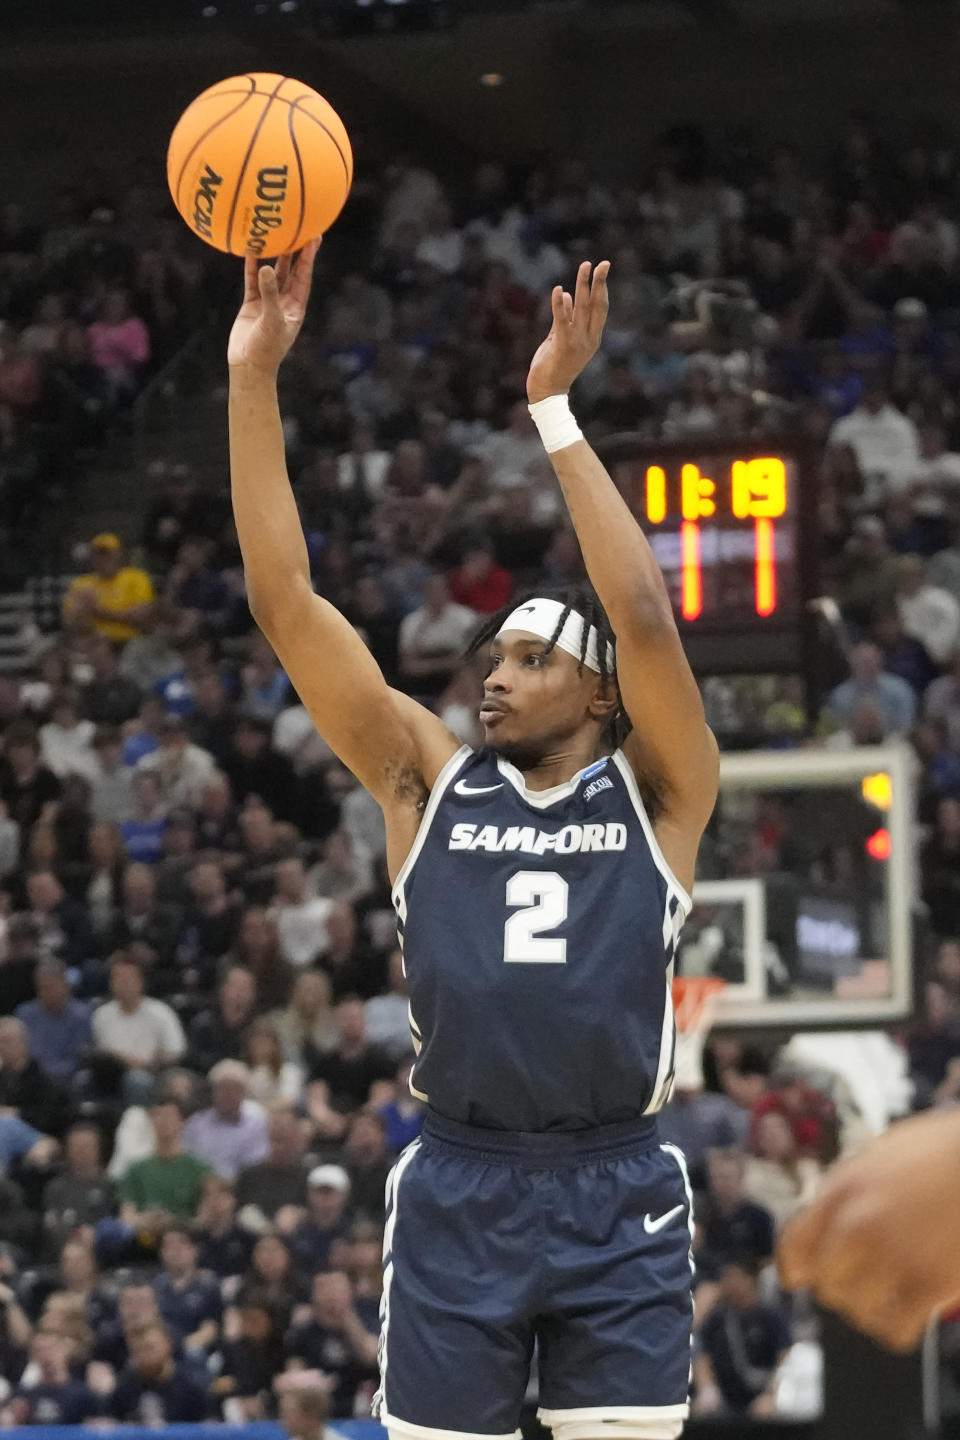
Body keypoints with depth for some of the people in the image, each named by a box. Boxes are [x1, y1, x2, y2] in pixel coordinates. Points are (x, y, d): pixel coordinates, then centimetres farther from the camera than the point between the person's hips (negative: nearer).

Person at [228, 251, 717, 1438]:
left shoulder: (654, 795, 5)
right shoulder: (430, 784, 9)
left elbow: (645, 617, -12)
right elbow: (285, 602, 3)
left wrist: (554, 411, -14)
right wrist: (253, 378, -4)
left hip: (615, 1200, -2)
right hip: (457, 1194, 2)